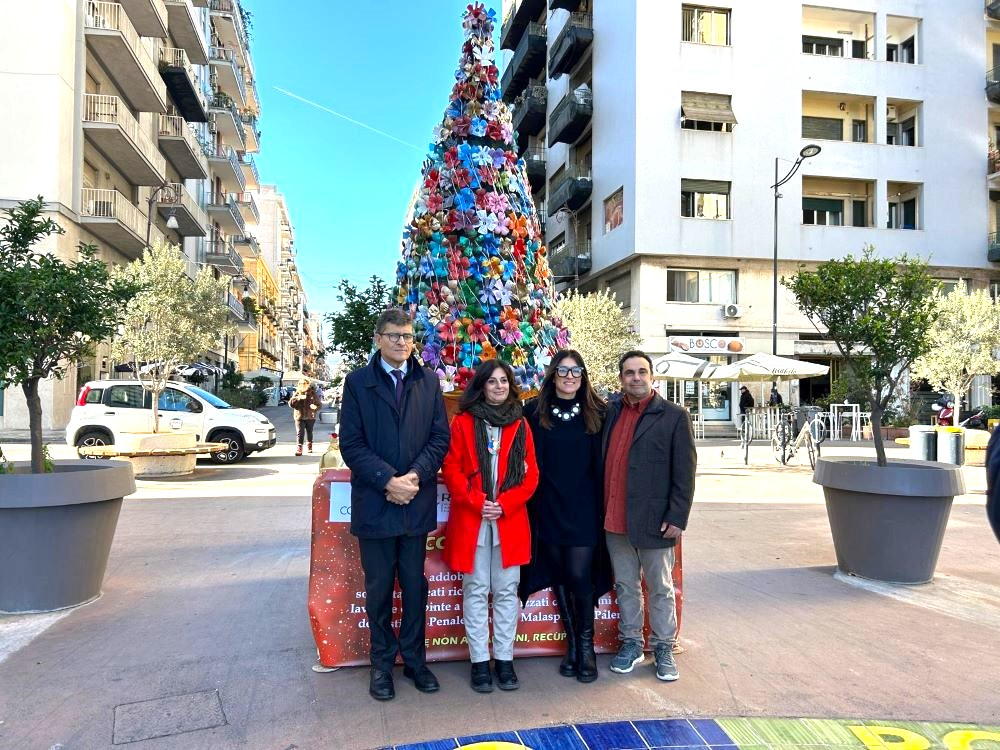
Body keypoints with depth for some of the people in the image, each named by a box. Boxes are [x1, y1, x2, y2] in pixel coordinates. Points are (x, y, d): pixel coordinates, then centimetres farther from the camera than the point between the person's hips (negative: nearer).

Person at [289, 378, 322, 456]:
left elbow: (320, 404, 3)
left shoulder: (313, 393, 3)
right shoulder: (297, 393, 5)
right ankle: (299, 449, -14)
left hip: (310, 417, 1)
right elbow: (290, 403, -5)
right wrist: (298, 398, -21)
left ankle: (310, 446, 35)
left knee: (309, 432, 14)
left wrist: (315, 407, -21)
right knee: (300, 433, -12)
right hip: (299, 417, -1)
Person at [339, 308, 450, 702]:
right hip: (374, 503, -1)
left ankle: (414, 659, 28)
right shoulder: (358, 382, -1)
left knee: (415, 586, 13)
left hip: (416, 502, 2)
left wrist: (415, 476, -13)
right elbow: (351, 444, -6)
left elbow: (441, 437, 2)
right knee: (379, 588, 11)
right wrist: (388, 480, -16)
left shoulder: (429, 382, 6)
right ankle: (382, 663, 27)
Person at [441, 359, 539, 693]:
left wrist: (505, 504, -9)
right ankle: (479, 661, 14)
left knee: (507, 591, 7)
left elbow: (531, 475, 5)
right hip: (471, 521, -2)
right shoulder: (463, 422, 2)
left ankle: (504, 659, 18)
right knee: (476, 591, 4)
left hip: (510, 521, 2)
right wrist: (477, 503, -13)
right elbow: (451, 470, -3)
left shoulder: (520, 425, 8)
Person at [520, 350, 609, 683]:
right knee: (559, 575, 10)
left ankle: (586, 644, 15)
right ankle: (571, 642, 25)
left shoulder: (595, 413, 1)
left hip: (583, 509, -1)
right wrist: (530, 502, -3)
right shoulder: (535, 412, 1)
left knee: (579, 577, -4)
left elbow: (602, 463, 3)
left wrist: (602, 507, -1)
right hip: (548, 509, 1)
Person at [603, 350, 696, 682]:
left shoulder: (674, 416, -5)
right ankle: (631, 643, 30)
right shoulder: (610, 412, 7)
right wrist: (603, 510, 5)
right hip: (615, 520, 4)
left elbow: (684, 472, -7)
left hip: (654, 521, -4)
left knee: (660, 589, 10)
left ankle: (664, 648, 25)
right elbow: (603, 462, 12)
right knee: (625, 586, 16)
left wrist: (677, 518, -11)